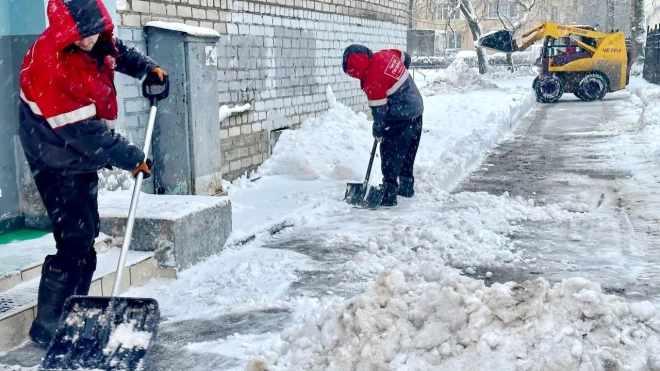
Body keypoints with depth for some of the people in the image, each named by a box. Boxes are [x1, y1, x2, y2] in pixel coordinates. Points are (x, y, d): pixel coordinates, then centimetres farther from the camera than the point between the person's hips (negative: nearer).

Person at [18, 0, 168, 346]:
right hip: (60, 164, -9)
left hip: (84, 157, 9)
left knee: (87, 236, 15)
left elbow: (119, 51, 20)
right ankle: (46, 326, 1)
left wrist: (147, 68, 2)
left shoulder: (96, 39, -7)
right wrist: (132, 159, -22)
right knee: (74, 241, -11)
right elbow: (83, 130, -28)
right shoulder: (49, 64, -31)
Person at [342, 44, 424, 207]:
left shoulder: (372, 81, -24)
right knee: (408, 153, 21)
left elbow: (379, 110, -16)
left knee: (390, 155, -3)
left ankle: (389, 194, -2)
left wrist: (378, 131, 0)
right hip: (417, 110, 10)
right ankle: (407, 186, 33)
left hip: (400, 119, -9)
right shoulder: (386, 54, -3)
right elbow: (406, 58, 16)